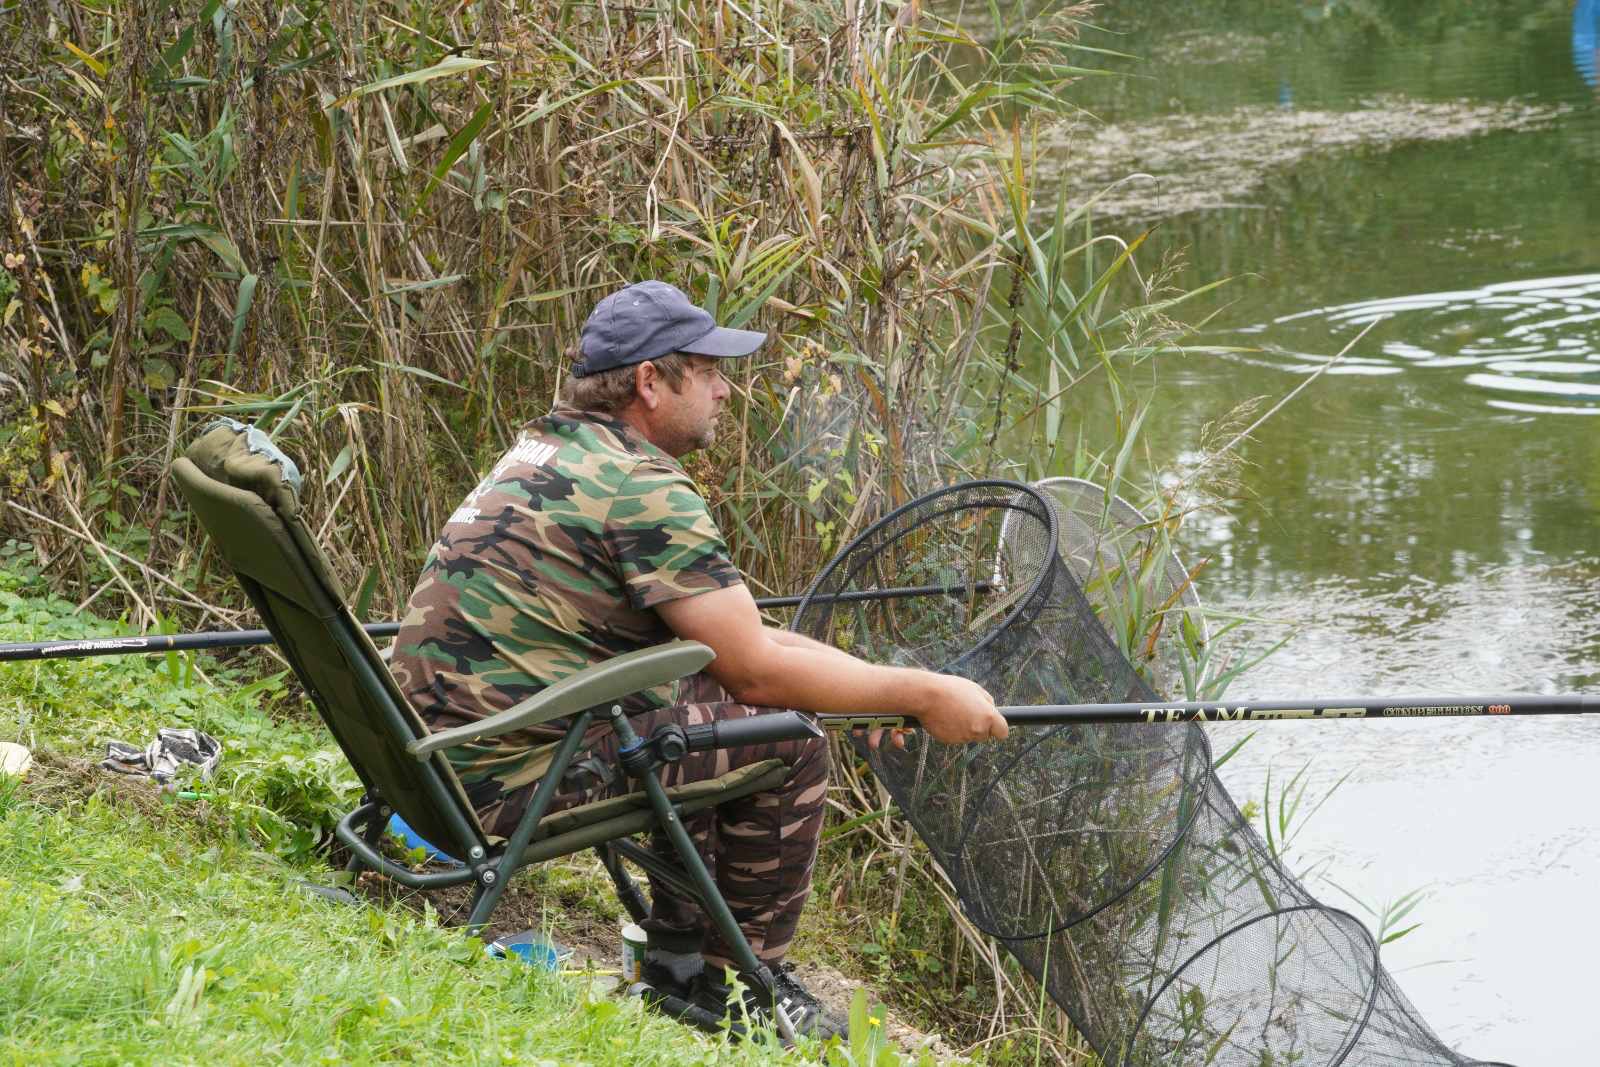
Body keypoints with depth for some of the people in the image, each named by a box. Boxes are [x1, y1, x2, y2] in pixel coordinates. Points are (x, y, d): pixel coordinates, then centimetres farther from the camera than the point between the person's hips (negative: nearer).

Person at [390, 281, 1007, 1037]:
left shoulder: (551, 449, 15)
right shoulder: (642, 488, -16)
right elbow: (758, 669, -14)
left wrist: (875, 680, 18)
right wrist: (923, 696, -3)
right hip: (513, 777, -10)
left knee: (710, 709, 22)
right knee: (784, 738, -5)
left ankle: (681, 950, 26)